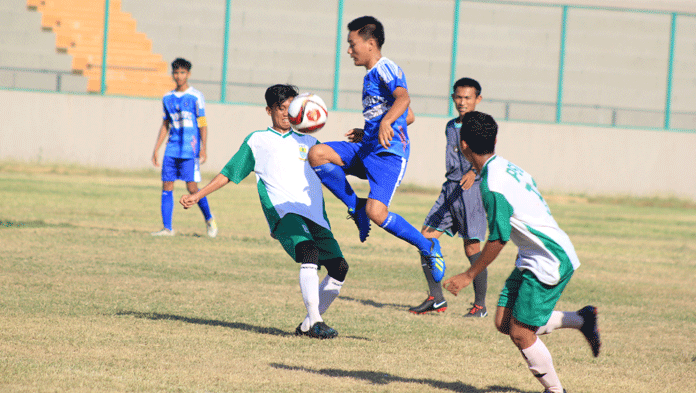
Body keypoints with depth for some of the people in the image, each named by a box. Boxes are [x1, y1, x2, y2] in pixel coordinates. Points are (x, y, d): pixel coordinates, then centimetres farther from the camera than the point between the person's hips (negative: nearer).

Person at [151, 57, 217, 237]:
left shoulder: (196, 97, -2)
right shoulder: (167, 98, 13)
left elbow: (202, 124, -2)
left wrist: (203, 148, -9)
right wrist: (156, 150, 14)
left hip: (190, 149, -5)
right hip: (172, 149, 5)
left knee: (192, 187, -8)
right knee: (167, 186, -2)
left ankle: (209, 219, 15)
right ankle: (167, 228, 1)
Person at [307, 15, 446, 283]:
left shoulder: (385, 68, -7)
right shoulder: (370, 77, 22)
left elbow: (403, 98, -28)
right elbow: (409, 117, 30)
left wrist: (385, 123, -46)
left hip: (389, 153, -9)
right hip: (366, 150, 9)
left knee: (376, 212, -23)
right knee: (317, 154, -12)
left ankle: (428, 247, -1)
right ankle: (356, 208, 1)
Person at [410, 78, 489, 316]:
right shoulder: (451, 127, 18)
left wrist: (473, 173, -38)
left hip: (473, 188, -7)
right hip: (450, 188, 7)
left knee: (472, 247, -7)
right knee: (425, 238, -1)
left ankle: (480, 304, 5)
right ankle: (436, 299, 5)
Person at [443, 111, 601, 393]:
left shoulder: (493, 185, -22)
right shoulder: (507, 167, 7)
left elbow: (499, 238, -19)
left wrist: (469, 276, -10)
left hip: (550, 261, -9)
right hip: (532, 258, 9)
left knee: (521, 334, -5)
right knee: (504, 323, 9)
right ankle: (581, 319, 20)